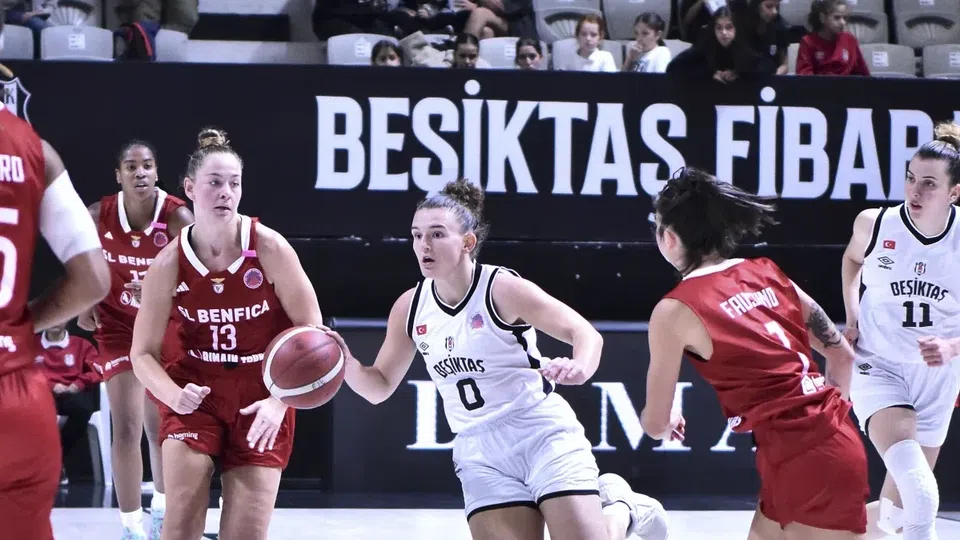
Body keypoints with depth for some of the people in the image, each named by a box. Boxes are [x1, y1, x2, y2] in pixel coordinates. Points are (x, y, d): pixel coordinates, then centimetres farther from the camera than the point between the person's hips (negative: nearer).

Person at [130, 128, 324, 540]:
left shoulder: (269, 249, -13)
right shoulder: (169, 263, -9)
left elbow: (312, 332, -7)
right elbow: (143, 353, -3)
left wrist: (281, 400, -18)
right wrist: (174, 395, -24)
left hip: (262, 396, 0)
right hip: (195, 390, 0)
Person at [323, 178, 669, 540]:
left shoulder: (502, 289, -13)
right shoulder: (410, 308, 2)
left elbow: (586, 334, -15)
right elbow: (380, 387, 13)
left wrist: (579, 368, -39)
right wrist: (346, 364, -10)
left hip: (544, 435, -4)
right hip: (480, 454, 4)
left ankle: (621, 511, 23)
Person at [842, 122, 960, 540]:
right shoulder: (874, 224, -13)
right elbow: (853, 258, 14)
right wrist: (851, 317, 5)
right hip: (878, 365, -2)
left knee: (901, 500, 16)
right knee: (918, 494, -28)